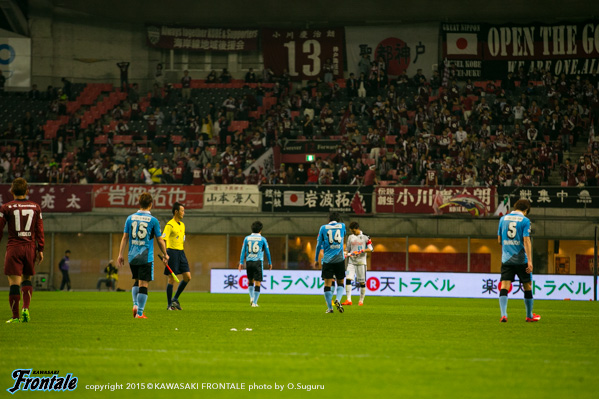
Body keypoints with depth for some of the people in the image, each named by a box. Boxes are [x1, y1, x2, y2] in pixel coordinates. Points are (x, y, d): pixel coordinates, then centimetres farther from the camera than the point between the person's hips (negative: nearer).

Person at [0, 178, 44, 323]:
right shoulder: (35, 207, 7)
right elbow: (40, 231, 7)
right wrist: (40, 250, 11)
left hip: (14, 248, -3)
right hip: (30, 247, 3)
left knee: (14, 282, -3)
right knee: (27, 279, 17)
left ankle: (15, 316, -4)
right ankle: (26, 309, -1)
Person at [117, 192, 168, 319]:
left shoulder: (130, 218, 3)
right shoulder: (153, 220, -5)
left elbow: (125, 238, 5)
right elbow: (160, 240, 1)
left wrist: (120, 254, 9)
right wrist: (165, 255, 13)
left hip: (132, 256, 4)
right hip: (146, 257, -4)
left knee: (137, 281, 21)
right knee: (143, 284, -2)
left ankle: (135, 305, 5)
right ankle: (139, 313, -4)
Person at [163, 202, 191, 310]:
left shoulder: (182, 225, 15)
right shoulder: (170, 225, -11)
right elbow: (163, 239, -17)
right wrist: (165, 254, -27)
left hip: (181, 252, 8)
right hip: (172, 252, -8)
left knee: (187, 277, 3)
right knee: (172, 278, -6)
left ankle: (175, 299, 16)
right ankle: (169, 305, 2)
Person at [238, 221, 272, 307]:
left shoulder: (247, 238, 6)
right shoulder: (262, 239, 1)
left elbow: (243, 251, 1)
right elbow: (267, 252, 8)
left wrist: (241, 263, 1)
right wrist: (270, 263, 20)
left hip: (249, 262, 3)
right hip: (258, 261, -3)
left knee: (250, 281, 21)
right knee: (257, 283, 0)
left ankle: (251, 297, 2)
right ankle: (254, 302, -4)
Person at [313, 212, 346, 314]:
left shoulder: (323, 228, 4)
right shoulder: (342, 226, 8)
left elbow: (319, 244, 6)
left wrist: (316, 259, 15)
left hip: (327, 259, -1)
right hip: (340, 259, 1)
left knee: (327, 284, 1)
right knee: (340, 283, 13)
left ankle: (330, 307, -2)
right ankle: (338, 300, -12)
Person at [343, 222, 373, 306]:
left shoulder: (365, 237, -1)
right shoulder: (350, 237, 11)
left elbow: (370, 249, -1)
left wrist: (362, 251, -15)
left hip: (361, 262, -3)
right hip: (351, 261, 3)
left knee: (362, 282, 1)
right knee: (348, 279, -14)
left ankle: (361, 300, 14)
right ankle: (348, 300, -17)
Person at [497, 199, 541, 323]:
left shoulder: (503, 219, 7)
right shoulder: (525, 221, -5)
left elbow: (499, 240, 13)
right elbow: (526, 241, -13)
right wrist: (530, 261, -15)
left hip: (506, 258, 3)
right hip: (521, 259, -3)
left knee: (504, 286, -2)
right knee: (527, 286, 12)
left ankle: (503, 314, -18)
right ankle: (529, 316, 21)